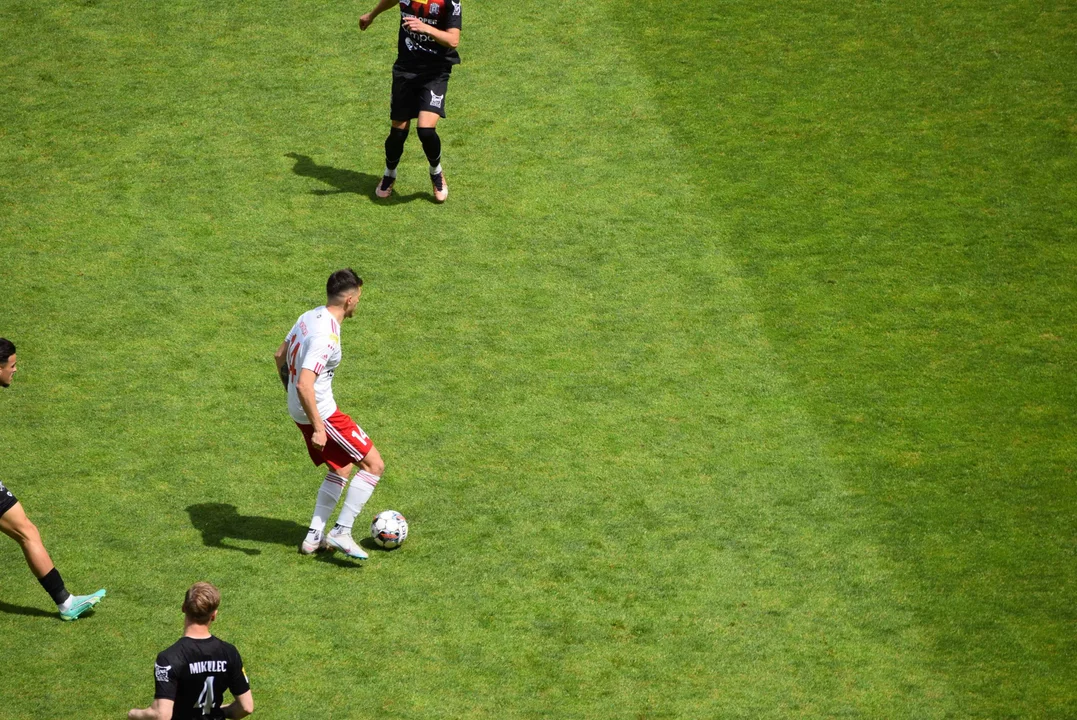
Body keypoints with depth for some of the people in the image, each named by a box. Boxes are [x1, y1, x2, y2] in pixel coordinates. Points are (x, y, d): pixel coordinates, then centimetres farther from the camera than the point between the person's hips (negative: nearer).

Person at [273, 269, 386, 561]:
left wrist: (292, 394, 29)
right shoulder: (326, 337, -26)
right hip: (320, 413, -10)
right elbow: (304, 385, -33)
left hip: (299, 410, 10)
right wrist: (318, 428, -30)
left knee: (342, 469, 22)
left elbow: (280, 356, 17)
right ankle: (341, 532, -2)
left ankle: (314, 537, 22)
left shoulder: (309, 317, 3)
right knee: (374, 465, -2)